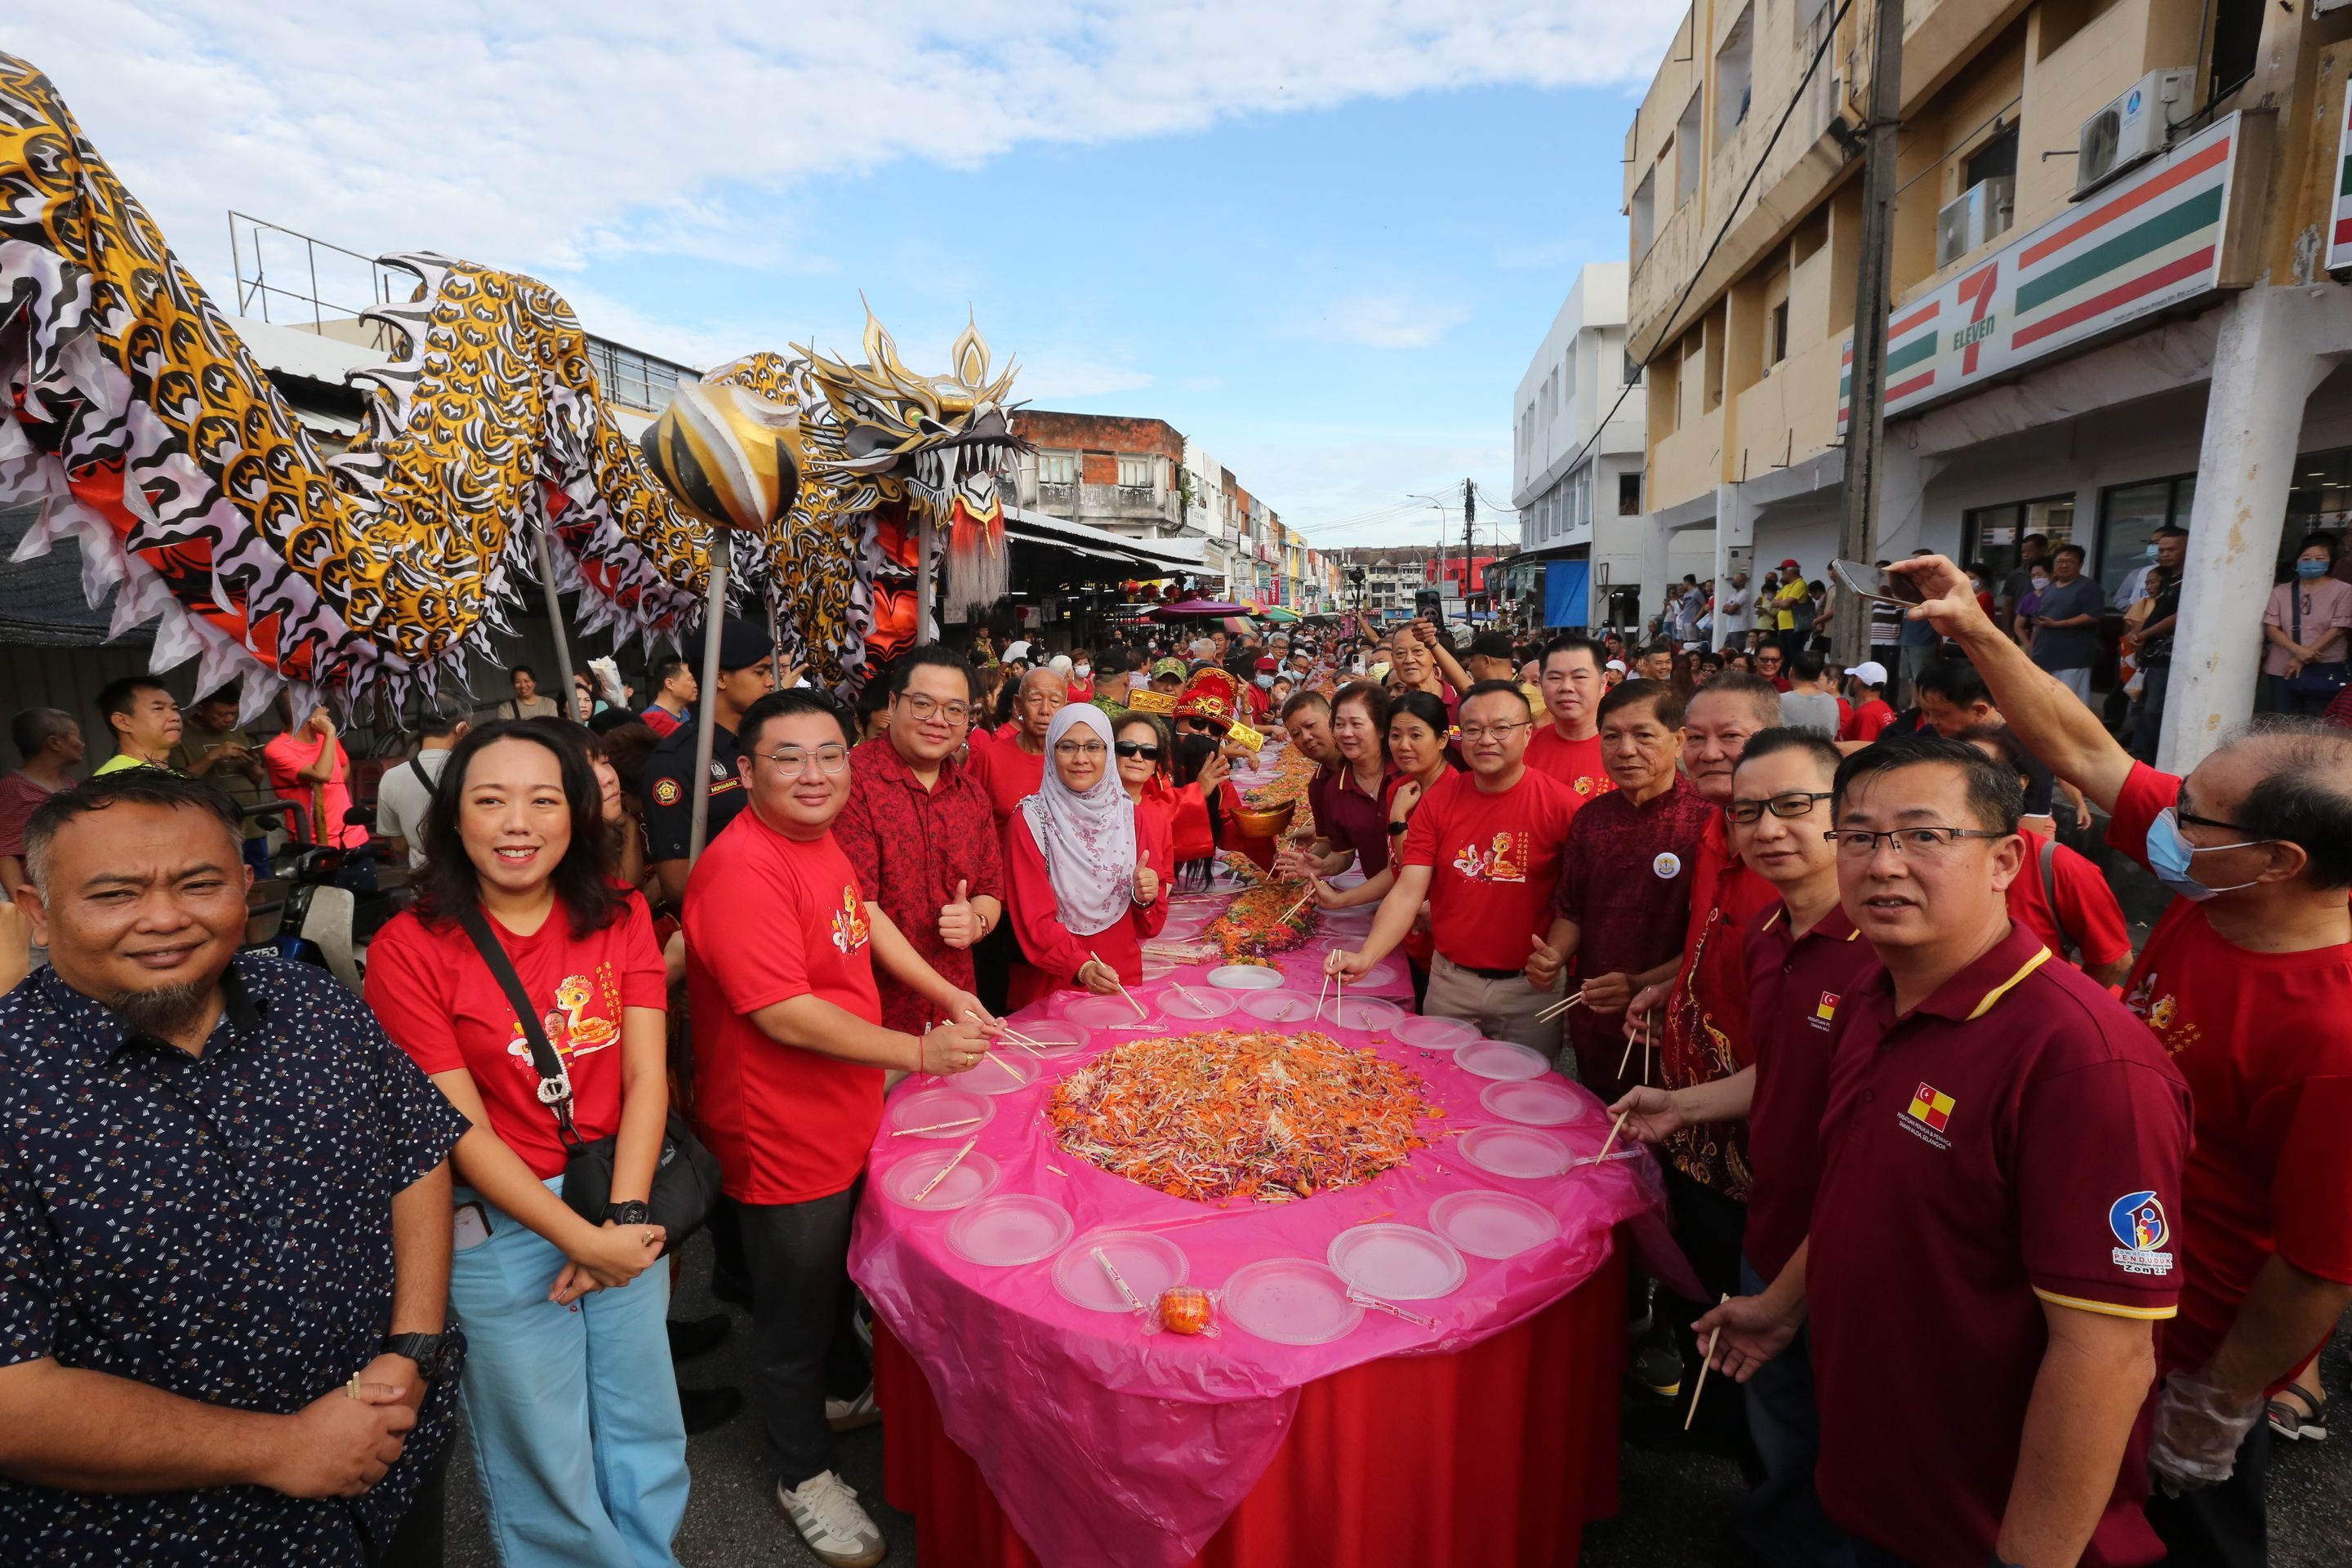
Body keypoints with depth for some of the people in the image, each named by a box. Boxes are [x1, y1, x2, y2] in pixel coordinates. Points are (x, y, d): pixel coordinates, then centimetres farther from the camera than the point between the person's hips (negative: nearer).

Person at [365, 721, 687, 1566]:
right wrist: (583, 1239, -17)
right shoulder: (409, 948, -13)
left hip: (623, 1211, 3)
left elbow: (646, 1075, -6)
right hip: (498, 1224, -3)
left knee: (646, 1433, 20)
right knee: (545, 1461, 16)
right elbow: (461, 1129, -14)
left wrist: (624, 1216, -16)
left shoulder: (619, 916, -2)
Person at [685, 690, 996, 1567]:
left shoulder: (816, 837, 0)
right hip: (783, 1142, -9)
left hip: (844, 1117, 9)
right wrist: (919, 1052, -27)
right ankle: (803, 1477, 38)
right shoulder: (743, 869, -29)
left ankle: (847, 1390, 56)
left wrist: (946, 994, 12)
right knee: (794, 1318, 15)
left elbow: (862, 917, 15)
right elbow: (785, 1013, -32)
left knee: (839, 1280, 31)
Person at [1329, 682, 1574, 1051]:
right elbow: (1408, 892, -9)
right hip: (1449, 982, 3)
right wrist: (1365, 957, -21)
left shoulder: (1560, 805, -13)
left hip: (1529, 989, -2)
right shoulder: (1436, 801, -4)